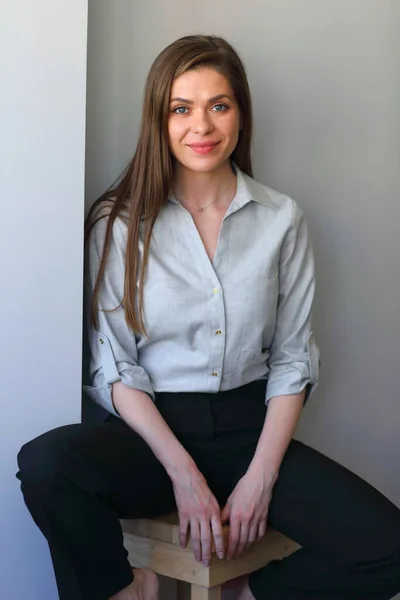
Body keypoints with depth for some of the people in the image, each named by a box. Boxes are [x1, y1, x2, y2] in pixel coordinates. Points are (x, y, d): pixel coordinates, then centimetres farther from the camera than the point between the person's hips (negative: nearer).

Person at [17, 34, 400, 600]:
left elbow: (292, 361, 3)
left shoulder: (282, 219, 4)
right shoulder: (120, 222, -1)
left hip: (249, 428, 2)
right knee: (44, 464, -33)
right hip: (152, 428, -1)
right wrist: (182, 472, -15)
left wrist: (261, 475, -9)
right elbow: (115, 368, -4)